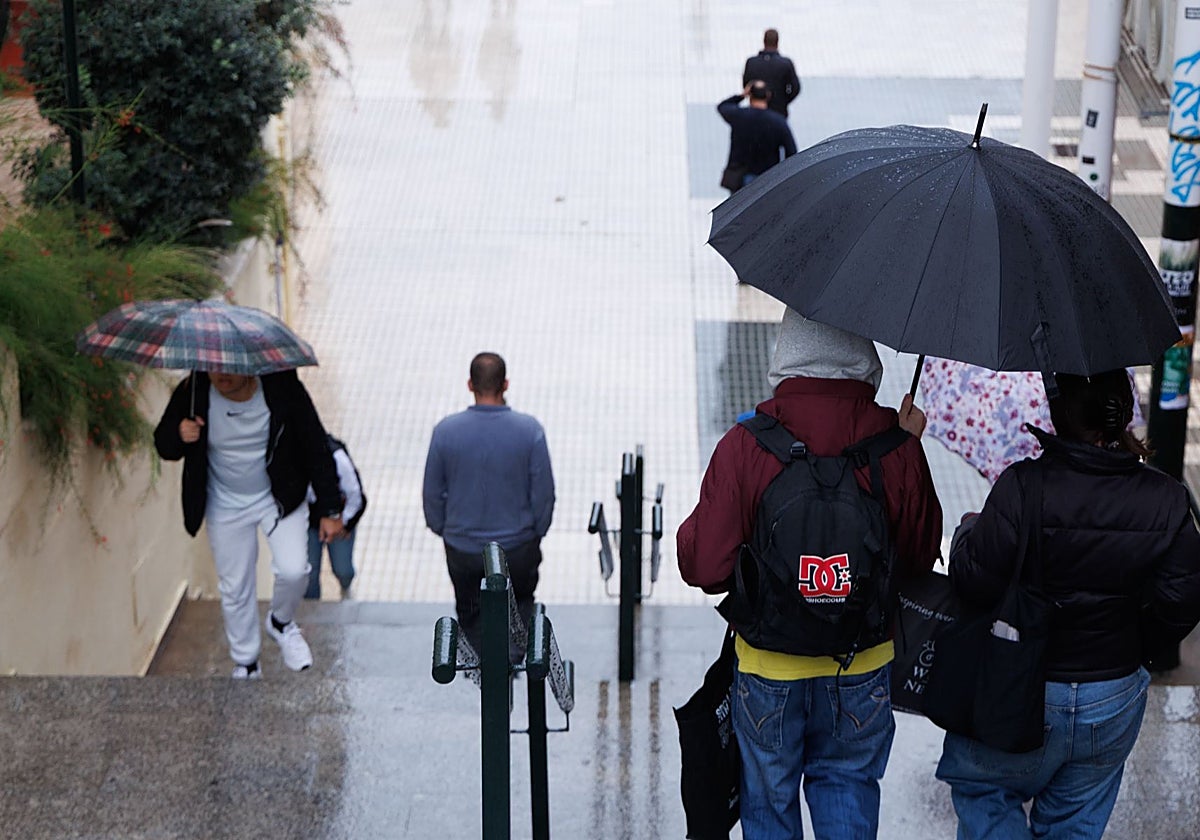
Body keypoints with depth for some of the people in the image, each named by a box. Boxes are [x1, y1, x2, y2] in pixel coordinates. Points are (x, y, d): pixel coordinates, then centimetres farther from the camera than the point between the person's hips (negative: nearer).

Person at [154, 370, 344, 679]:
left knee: (293, 570, -16)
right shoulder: (192, 393, -22)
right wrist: (179, 436, -33)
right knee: (235, 589, 9)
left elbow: (315, 447, -13)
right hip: (225, 506, 1)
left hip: (280, 496, -1)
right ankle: (245, 665, 32)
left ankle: (281, 622, 19)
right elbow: (163, 446, -7)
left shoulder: (282, 388, -24)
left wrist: (330, 510, -10)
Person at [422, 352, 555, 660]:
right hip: (518, 547, 0)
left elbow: (432, 492, -2)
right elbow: (544, 492, -8)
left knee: (470, 611, 21)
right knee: (521, 599, 25)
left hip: (462, 549, 0)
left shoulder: (445, 431, -12)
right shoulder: (529, 430, -15)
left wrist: (443, 531, 15)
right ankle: (513, 646, 4)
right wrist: (537, 533, 9)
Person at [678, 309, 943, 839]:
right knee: (846, 781, 22)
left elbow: (704, 566, -17)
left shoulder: (745, 444, -18)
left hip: (768, 670, -1)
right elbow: (920, 557, -1)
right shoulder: (894, 444, -13)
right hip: (863, 667, 1)